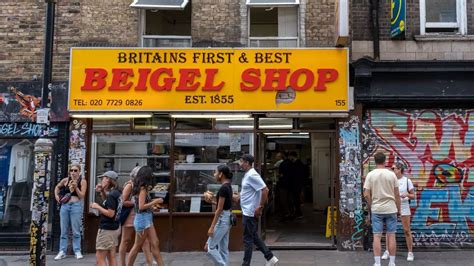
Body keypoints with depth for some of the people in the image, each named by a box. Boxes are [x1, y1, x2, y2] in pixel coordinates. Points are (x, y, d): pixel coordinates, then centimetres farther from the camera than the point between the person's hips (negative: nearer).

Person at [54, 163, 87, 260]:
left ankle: (77, 251, 8)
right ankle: (62, 252, 13)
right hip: (65, 205, 4)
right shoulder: (65, 180, 8)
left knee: (76, 231, 0)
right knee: (64, 231, 7)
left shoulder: (82, 181, 0)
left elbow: (82, 196, -5)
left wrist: (76, 187, -17)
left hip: (76, 205, -3)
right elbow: (57, 187, 27)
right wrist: (56, 195, 12)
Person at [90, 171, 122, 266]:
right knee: (111, 258, 13)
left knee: (99, 258, -3)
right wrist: (102, 191, 11)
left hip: (107, 229, -9)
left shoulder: (111, 195, -20)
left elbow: (110, 213, -23)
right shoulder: (116, 192, 6)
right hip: (114, 228, 9)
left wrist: (97, 206, -14)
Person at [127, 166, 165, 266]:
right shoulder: (143, 188, -15)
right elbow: (141, 207, -20)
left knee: (155, 244, 10)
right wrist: (155, 202, -15)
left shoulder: (141, 188, 9)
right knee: (137, 246, 2)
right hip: (143, 219, -9)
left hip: (147, 219, 9)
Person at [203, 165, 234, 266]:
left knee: (210, 247, -2)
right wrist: (212, 201, 8)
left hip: (222, 219, -10)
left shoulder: (223, 188, -19)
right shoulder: (228, 186, 11)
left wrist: (212, 227, -19)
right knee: (223, 249, 12)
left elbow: (219, 209, -20)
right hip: (227, 218, 10)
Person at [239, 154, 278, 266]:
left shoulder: (252, 175, -19)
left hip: (250, 212, -10)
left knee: (248, 239, -1)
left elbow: (265, 190, -25)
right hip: (247, 211, 10)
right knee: (253, 237, 16)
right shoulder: (247, 174, 11)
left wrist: (260, 207, -22)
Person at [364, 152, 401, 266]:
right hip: (391, 209, 1)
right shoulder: (391, 174, -2)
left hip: (376, 209, 0)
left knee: (377, 236, 1)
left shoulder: (370, 174, -3)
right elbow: (397, 194, 1)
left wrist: (371, 205, 9)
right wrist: (398, 209, 11)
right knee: (391, 235, 7)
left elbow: (366, 194, -7)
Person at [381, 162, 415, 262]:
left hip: (404, 207, -2)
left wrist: (407, 195, -20)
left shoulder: (407, 181, -5)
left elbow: (413, 196, -2)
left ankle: (410, 253, 12)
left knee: (407, 231, 1)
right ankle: (387, 251, 12)